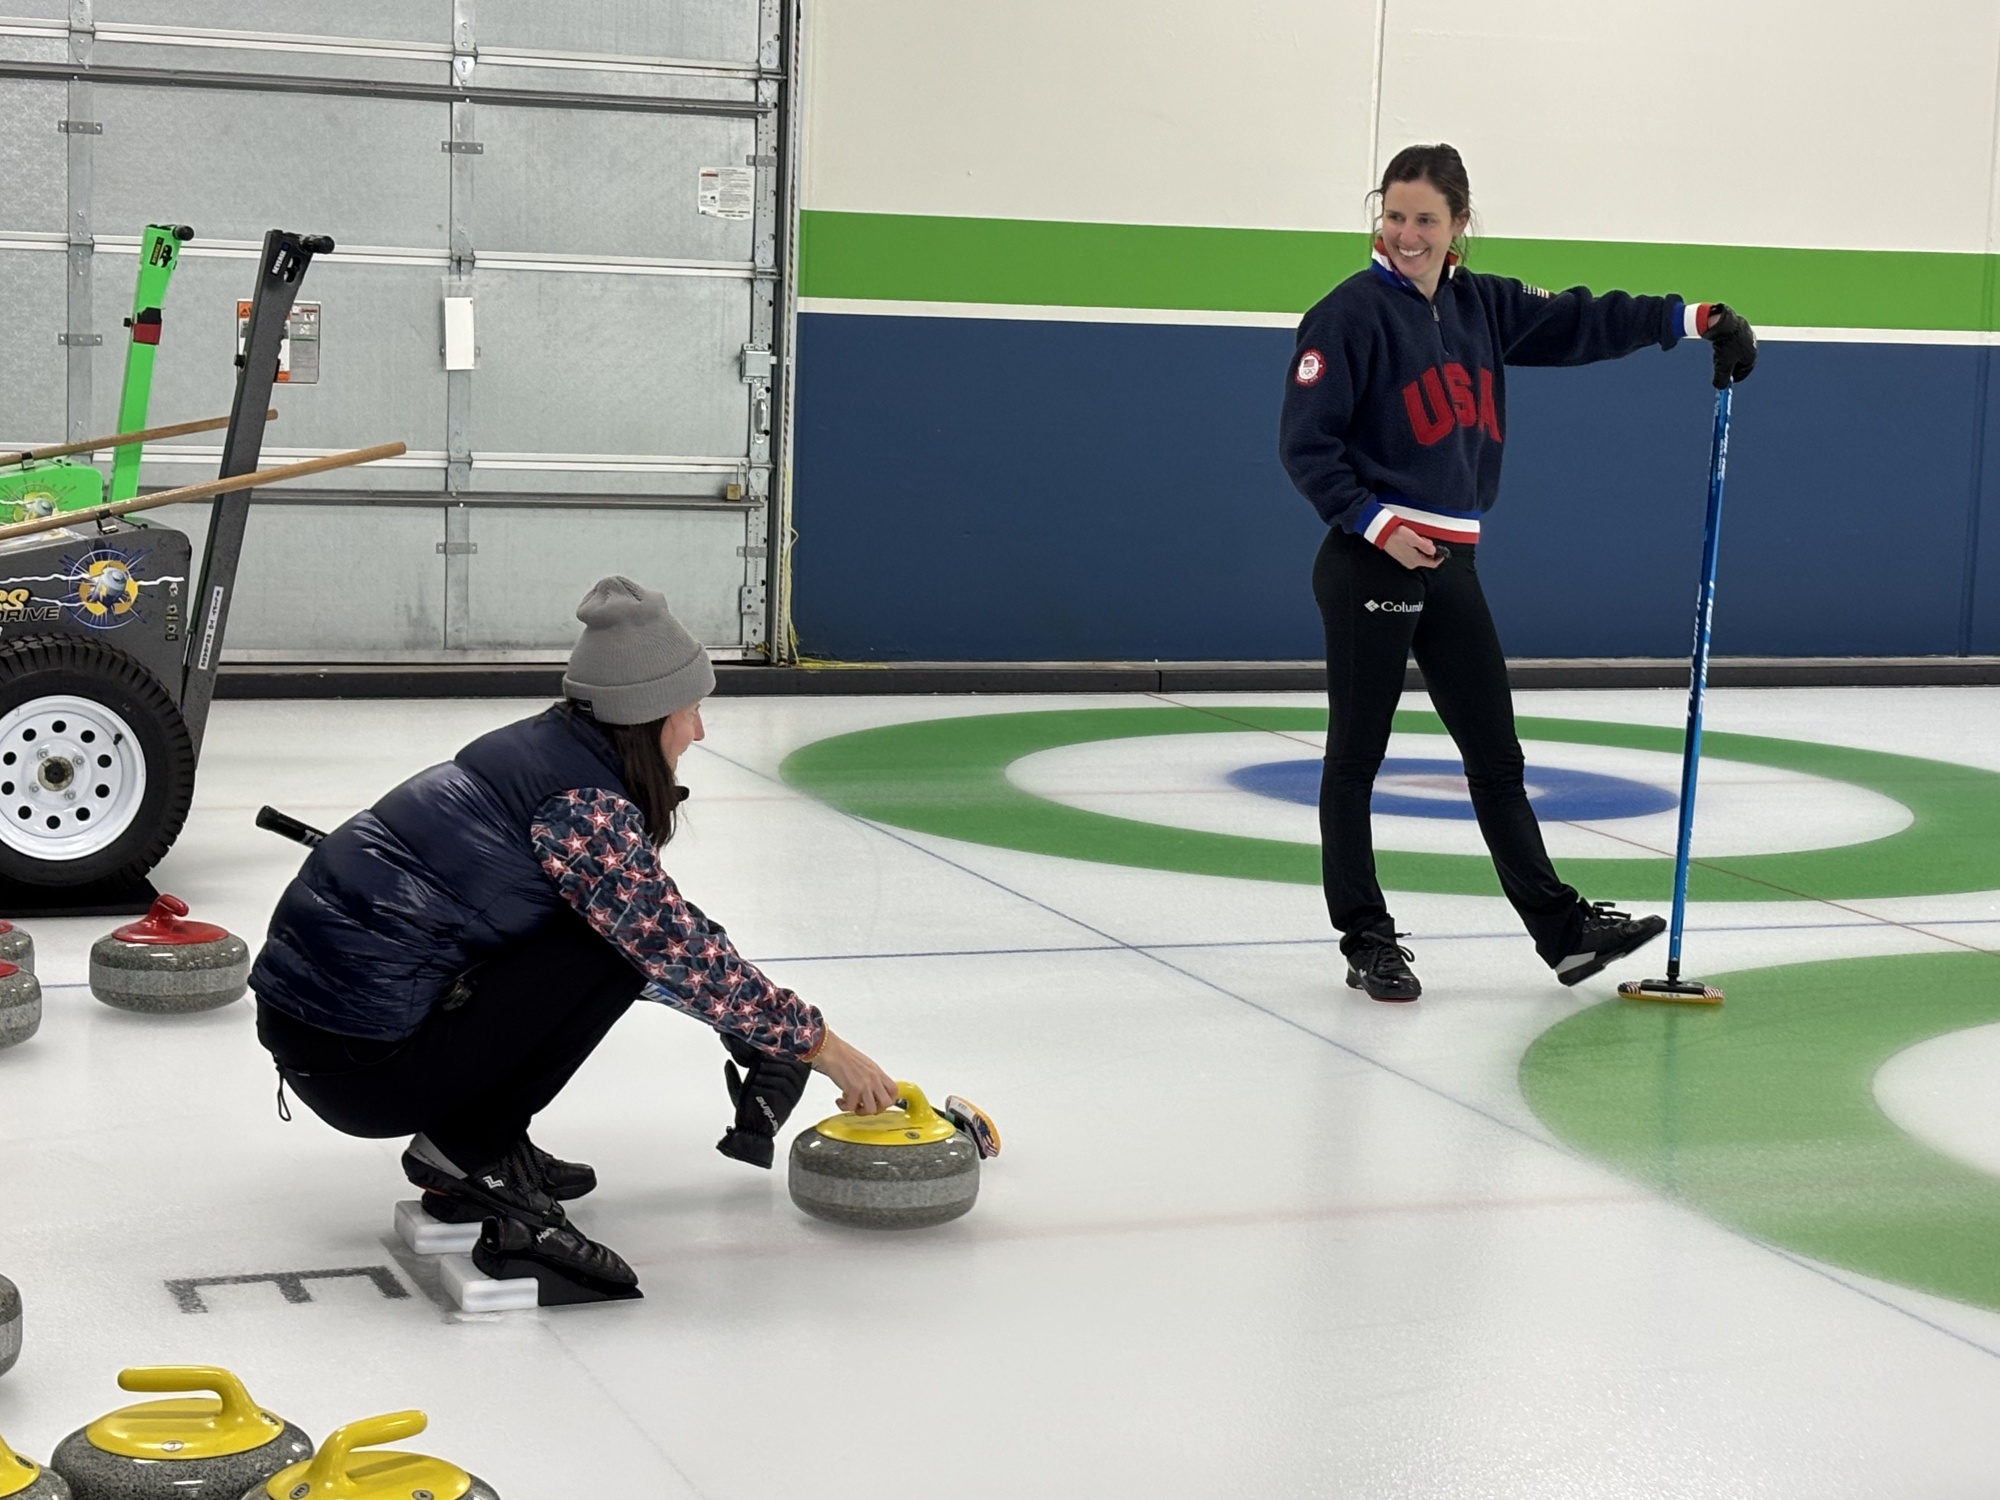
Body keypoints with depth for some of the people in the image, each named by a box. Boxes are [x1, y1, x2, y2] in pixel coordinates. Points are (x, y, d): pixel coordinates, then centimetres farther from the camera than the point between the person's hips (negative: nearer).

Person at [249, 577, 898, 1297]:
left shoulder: (541, 748, 12)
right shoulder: (582, 803, -16)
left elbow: (661, 927, 22)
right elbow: (680, 953, -12)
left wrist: (760, 1017, 22)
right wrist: (819, 1043, -1)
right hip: (362, 1062, -9)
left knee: (620, 925, 15)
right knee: (617, 948, -7)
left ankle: (491, 1148, 13)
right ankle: (466, 1155, -4)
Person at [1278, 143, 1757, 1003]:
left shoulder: (1481, 307, 11)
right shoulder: (1351, 313, -8)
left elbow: (1578, 323, 12)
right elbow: (1305, 442, -11)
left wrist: (1691, 319, 3)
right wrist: (1377, 523, -16)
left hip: (1451, 562, 6)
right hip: (1369, 562, -6)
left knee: (1495, 755, 9)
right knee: (1356, 755, 3)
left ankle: (1560, 929, 13)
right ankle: (1366, 939, 13)